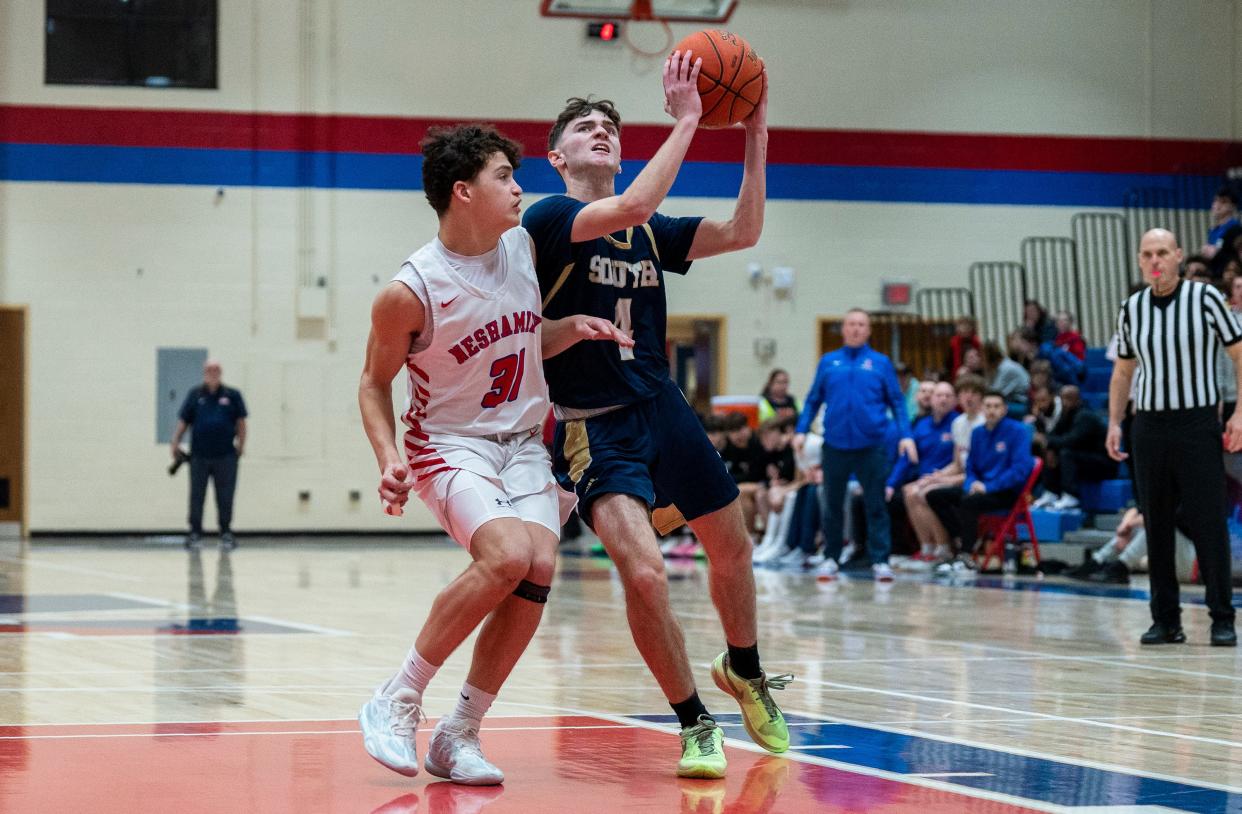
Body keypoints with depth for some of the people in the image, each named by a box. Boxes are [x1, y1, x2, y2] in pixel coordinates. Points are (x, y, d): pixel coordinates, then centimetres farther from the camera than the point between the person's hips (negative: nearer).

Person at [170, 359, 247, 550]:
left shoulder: (232, 395, 6)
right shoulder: (195, 395, 8)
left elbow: (240, 422, 6)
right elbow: (183, 421, 8)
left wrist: (241, 444, -2)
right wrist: (175, 443, -1)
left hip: (226, 456, -1)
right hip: (199, 455, 1)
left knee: (225, 498, 2)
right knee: (196, 497, 3)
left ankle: (226, 533, 11)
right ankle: (195, 533, 10)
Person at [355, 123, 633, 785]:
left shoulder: (522, 246, 0)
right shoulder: (411, 291, -17)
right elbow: (374, 382, -4)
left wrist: (575, 329, -2)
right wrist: (389, 459, -19)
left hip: (523, 443, 6)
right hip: (449, 445, -6)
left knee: (539, 567, -19)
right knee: (508, 555, -30)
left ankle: (459, 734, -6)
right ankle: (396, 703, -14)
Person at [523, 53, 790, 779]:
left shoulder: (650, 231, 8)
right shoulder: (550, 219, -11)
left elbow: (743, 233, -4)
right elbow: (630, 206, -29)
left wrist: (757, 136, -11)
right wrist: (685, 122, -27)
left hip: (663, 408, 7)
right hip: (596, 426, -6)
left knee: (732, 550, 17)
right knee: (645, 573, -22)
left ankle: (746, 673, 46)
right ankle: (696, 725, -3)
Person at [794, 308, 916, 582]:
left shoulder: (880, 363, 5)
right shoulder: (828, 362, 9)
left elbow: (897, 402, 5)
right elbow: (813, 400, 11)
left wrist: (905, 435, -5)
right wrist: (801, 430, 0)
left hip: (871, 445, -1)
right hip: (835, 444, 2)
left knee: (876, 505, 1)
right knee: (833, 504, 9)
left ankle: (880, 560, 5)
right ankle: (830, 558, 20)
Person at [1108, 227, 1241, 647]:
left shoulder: (1205, 298, -3)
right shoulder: (1131, 309, 8)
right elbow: (1123, 371, 19)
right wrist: (1114, 423, 9)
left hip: (1197, 424, -4)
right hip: (1149, 425, 4)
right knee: (1157, 526, 4)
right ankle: (1166, 620, 10)